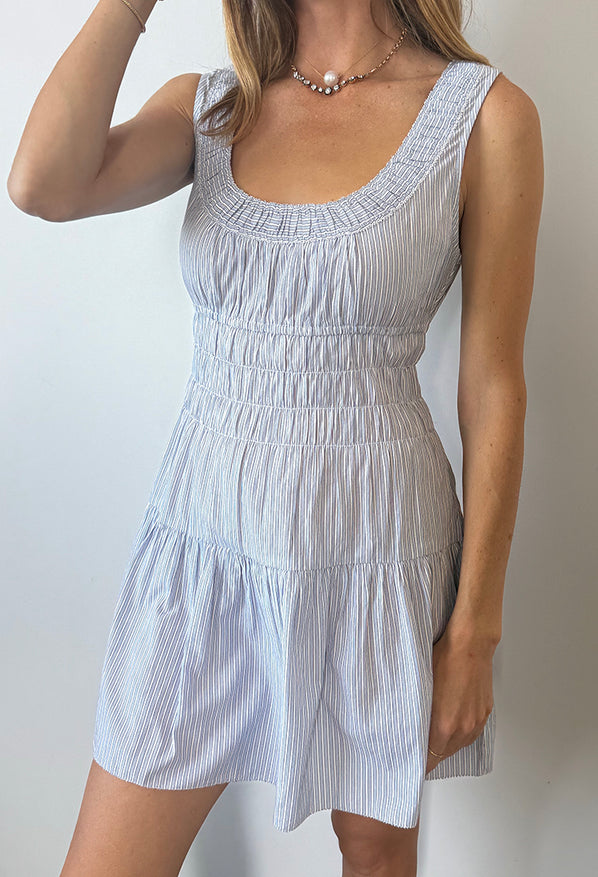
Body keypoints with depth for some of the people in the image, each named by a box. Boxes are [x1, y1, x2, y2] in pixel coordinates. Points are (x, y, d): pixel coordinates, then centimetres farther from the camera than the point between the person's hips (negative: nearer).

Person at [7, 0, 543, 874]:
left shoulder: (486, 113, -6)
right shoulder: (206, 105, 4)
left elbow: (493, 388, -6)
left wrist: (476, 628, -6)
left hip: (371, 551, -2)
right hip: (203, 539, 3)